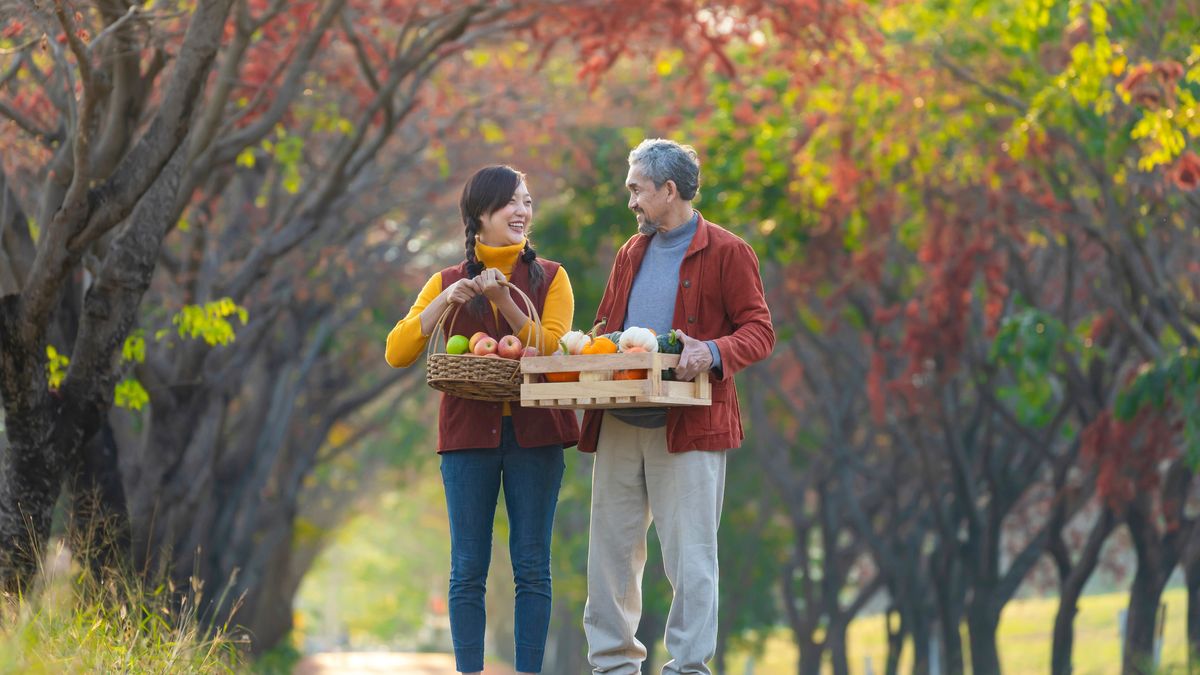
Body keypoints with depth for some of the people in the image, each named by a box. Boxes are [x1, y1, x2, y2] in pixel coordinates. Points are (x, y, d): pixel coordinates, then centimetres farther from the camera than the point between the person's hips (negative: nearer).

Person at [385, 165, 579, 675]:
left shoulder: (550, 278, 7)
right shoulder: (448, 282, 10)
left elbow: (555, 348, -7)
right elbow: (397, 353, 0)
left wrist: (505, 302, -17)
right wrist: (446, 301, -12)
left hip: (534, 432, -1)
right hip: (469, 432, 1)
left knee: (532, 566, -1)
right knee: (467, 569, 0)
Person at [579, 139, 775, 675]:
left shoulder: (726, 253, -1)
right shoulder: (631, 254, 20)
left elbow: (759, 331, -5)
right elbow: (603, 331, 24)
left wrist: (713, 352, -24)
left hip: (689, 427, -6)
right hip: (619, 425, 6)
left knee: (689, 554, -5)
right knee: (611, 549, 7)